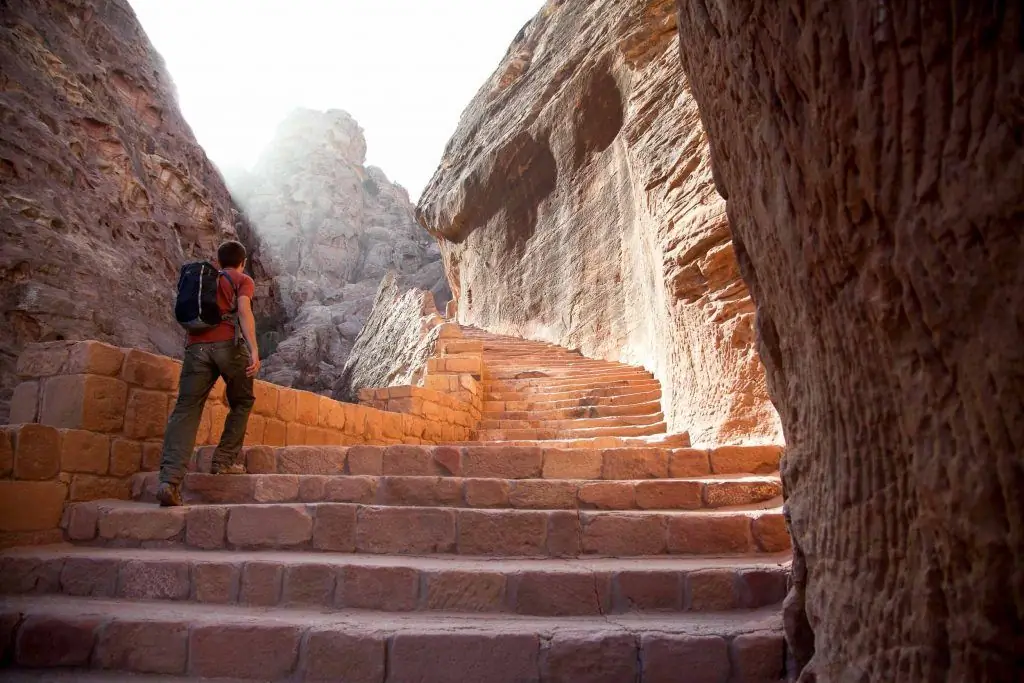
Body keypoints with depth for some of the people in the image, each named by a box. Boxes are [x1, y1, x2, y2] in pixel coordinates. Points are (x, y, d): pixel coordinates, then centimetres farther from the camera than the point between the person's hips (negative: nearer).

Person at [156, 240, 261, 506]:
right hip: (229, 344, -3)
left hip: (197, 345, 4)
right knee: (242, 403, 18)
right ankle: (224, 462, 9)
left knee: (186, 410, -6)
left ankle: (170, 479, -21)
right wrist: (254, 350, -15)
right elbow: (244, 311, -5)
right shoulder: (243, 280, 14)